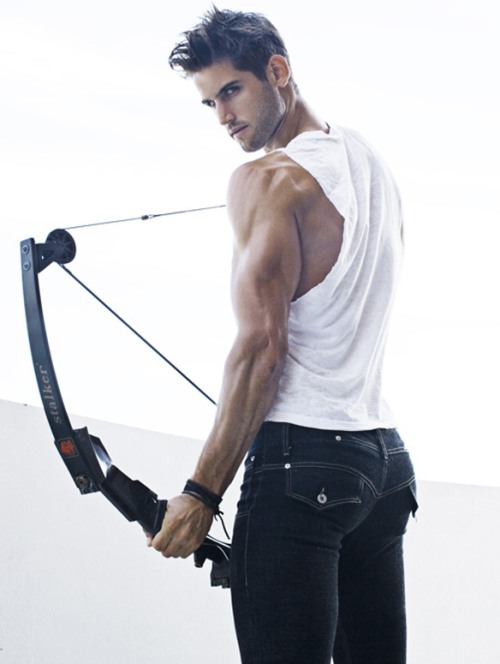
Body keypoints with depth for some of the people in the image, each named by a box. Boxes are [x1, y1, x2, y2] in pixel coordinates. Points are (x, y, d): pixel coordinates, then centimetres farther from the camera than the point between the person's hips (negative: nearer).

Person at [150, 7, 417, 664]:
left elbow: (261, 345, -14)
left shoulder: (268, 179, -8)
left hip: (301, 459, -8)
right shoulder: (372, 163, 17)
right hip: (385, 458, 9)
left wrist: (202, 492, -12)